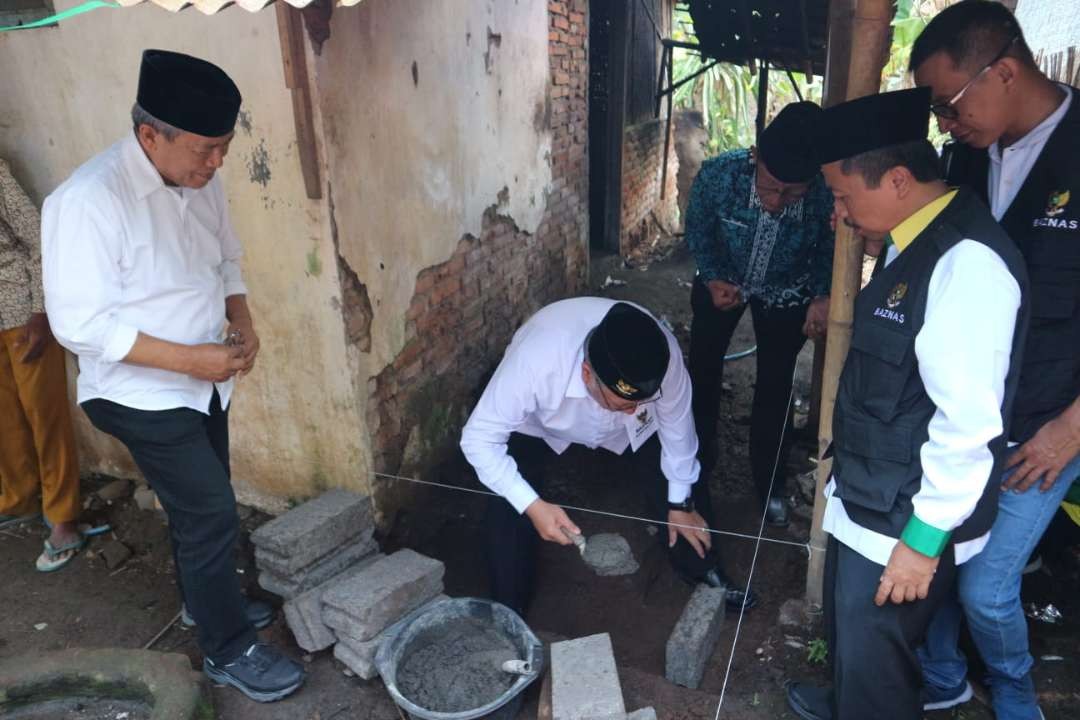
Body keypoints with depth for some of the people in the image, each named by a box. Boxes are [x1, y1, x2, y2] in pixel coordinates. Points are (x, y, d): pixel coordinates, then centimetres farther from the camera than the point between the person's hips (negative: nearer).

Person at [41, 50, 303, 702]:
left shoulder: (200, 180, -3)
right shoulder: (88, 200, -25)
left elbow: (227, 258, 12)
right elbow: (80, 323, -25)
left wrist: (243, 323, -6)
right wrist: (191, 358, -26)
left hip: (204, 383, 7)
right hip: (142, 395, -7)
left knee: (199, 505, 22)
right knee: (212, 512, -3)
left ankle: (208, 599, 45)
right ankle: (229, 650, 17)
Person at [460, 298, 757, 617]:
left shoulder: (662, 354, -37)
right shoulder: (535, 360, -46)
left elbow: (676, 424, -18)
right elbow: (478, 439, -35)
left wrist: (681, 503, -6)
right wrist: (533, 506, -45)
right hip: (540, 425, -2)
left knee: (685, 479, -2)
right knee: (508, 510, -16)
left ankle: (702, 570, 26)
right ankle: (508, 612, 8)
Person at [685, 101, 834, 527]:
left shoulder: (828, 195, -36)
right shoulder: (718, 174, -35)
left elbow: (830, 250, -12)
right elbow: (697, 230, -12)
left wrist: (823, 295, -26)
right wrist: (713, 278, -23)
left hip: (786, 293, -1)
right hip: (724, 280, 1)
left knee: (775, 387, 8)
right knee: (703, 368, 12)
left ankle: (770, 482, 30)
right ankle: (698, 455, 37)